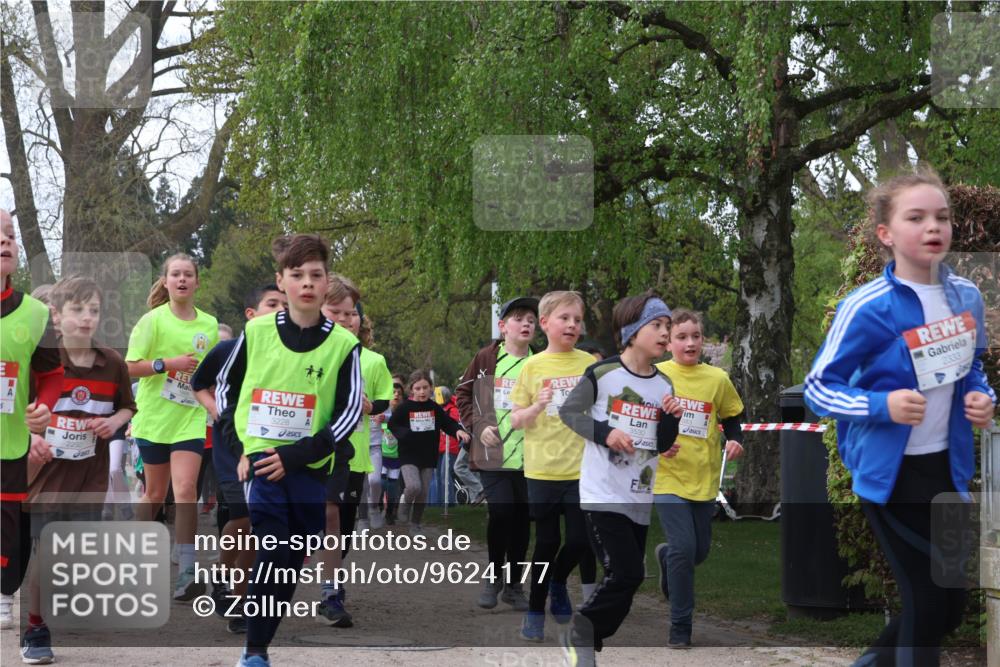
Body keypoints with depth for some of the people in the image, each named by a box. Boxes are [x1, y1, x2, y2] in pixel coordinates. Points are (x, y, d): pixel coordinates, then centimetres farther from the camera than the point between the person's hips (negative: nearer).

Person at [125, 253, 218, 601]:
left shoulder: (209, 324, 5)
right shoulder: (153, 320, -5)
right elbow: (130, 367, -8)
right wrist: (167, 363, -20)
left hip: (191, 418, 1)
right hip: (155, 416, -1)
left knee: (185, 489, -15)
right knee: (155, 493, 11)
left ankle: (186, 573, -17)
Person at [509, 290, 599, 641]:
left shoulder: (590, 364, 2)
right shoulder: (532, 367, -2)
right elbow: (515, 420, 0)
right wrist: (536, 407, -19)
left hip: (580, 468, 2)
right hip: (542, 470, -2)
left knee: (580, 539, 2)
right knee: (547, 541, 3)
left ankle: (557, 581, 32)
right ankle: (535, 610, 18)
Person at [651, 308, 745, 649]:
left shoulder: (717, 379, 0)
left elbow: (732, 419, 12)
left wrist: (735, 441, -8)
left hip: (704, 478, 3)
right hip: (668, 476, -3)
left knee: (700, 551, 11)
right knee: (684, 547, -14)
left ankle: (666, 556, 48)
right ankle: (680, 629, -1)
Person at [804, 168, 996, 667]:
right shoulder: (867, 308, -18)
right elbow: (817, 389, -12)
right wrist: (883, 406, -27)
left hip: (947, 467, 6)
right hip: (890, 472, -6)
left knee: (951, 604, 13)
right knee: (926, 601, 0)